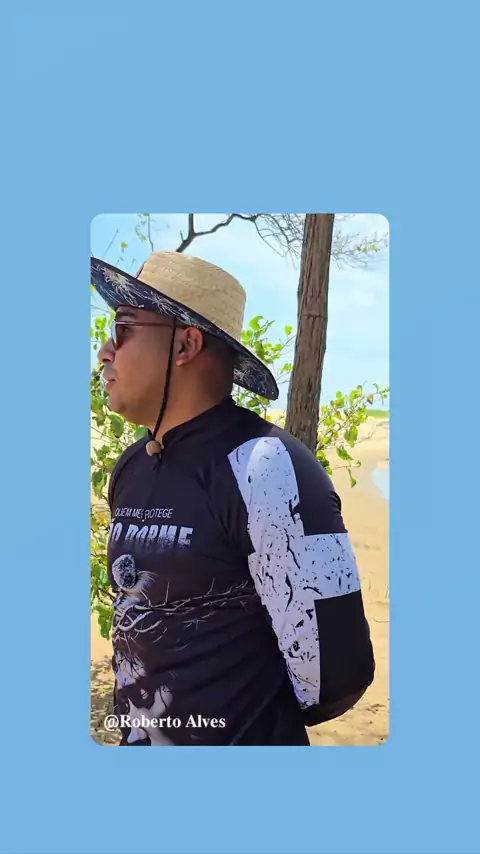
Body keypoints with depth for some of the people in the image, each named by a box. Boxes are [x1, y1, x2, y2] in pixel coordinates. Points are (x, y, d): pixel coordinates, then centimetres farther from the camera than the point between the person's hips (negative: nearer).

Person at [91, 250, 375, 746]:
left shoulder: (265, 469, -21)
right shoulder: (130, 468, 2)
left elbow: (336, 668, -22)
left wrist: (258, 721, -5)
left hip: (242, 738, -7)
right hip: (136, 738, 7)